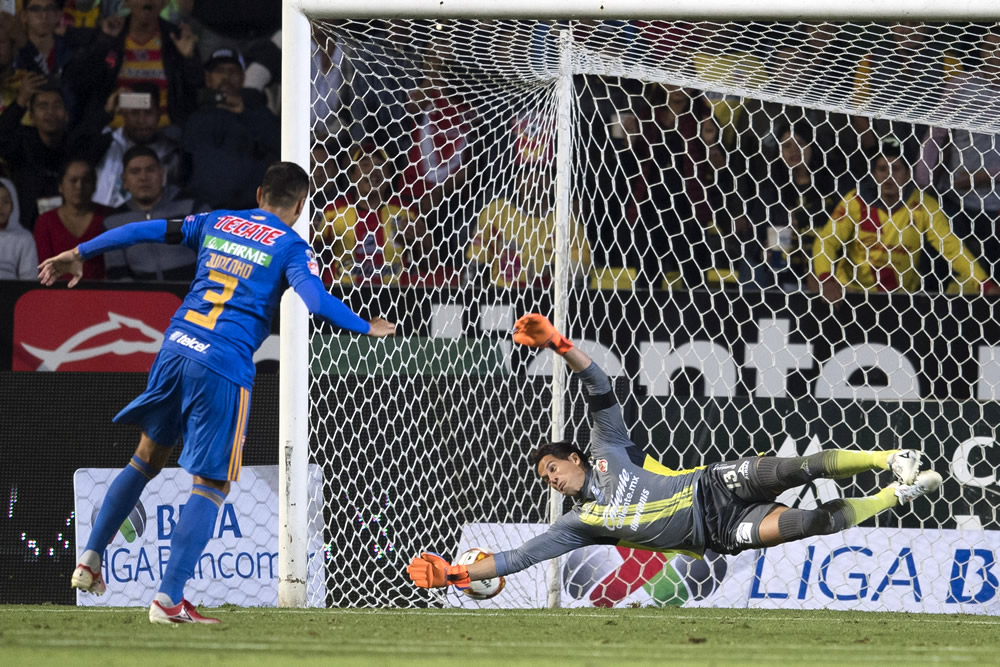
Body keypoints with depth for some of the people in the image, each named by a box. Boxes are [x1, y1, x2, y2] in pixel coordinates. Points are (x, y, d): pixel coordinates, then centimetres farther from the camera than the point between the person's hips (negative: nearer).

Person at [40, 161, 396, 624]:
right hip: (224, 368, -6)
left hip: (175, 351, 6)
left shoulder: (217, 223, 16)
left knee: (147, 458, 24)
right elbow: (315, 299, -15)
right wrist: (368, 328, -2)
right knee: (212, 486, 0)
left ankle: (90, 559, 24)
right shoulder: (290, 247, 1)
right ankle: (168, 599, -8)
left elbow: (145, 232, 17)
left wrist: (79, 255, 26)